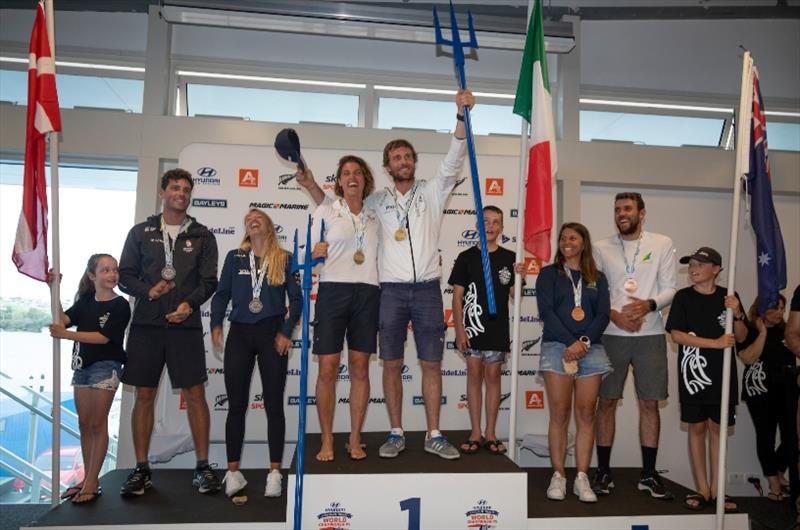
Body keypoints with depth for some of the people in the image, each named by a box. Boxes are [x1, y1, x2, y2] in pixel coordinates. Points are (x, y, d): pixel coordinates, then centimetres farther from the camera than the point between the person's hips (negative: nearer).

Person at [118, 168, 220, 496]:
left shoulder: (202, 236, 9)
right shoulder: (141, 232, 12)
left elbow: (209, 281, 3)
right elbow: (125, 276, 9)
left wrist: (190, 303, -15)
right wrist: (148, 291, -11)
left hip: (185, 324, -1)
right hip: (146, 324, 1)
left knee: (195, 393, -2)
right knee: (144, 394, 5)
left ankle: (202, 468, 7)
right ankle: (141, 470, 17)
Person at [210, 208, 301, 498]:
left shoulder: (284, 258, 4)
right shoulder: (234, 257, 9)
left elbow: (296, 298, 3)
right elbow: (221, 294, 7)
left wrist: (286, 332, -5)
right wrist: (216, 325, -6)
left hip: (271, 333, -1)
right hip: (239, 333, 1)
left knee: (273, 404, 3)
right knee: (236, 404, 4)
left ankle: (275, 472, 13)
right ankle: (233, 472, 15)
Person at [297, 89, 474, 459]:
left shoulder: (432, 191, 9)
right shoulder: (378, 201, 12)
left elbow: (454, 160, -5)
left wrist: (462, 114, -16)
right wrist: (311, 186, 6)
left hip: (427, 290, -1)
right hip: (391, 291, 1)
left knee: (431, 364, 3)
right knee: (392, 364, 4)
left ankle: (433, 435, 14)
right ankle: (396, 434, 17)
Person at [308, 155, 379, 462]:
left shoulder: (374, 215, 13)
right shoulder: (325, 211, 5)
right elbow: (310, 255, 6)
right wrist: (315, 253, -15)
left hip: (367, 293, 2)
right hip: (333, 290, -2)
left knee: (360, 370, 5)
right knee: (328, 370, -2)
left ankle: (355, 440, 16)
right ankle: (327, 441, 12)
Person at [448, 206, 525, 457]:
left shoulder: (509, 258, 5)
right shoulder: (467, 257, 2)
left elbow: (514, 295, 5)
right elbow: (457, 295, 0)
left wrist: (519, 278, -15)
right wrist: (459, 329, -6)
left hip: (498, 327, 1)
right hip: (472, 326, -1)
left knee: (493, 375, 6)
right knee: (474, 374, 3)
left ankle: (490, 433, 15)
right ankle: (475, 433, 12)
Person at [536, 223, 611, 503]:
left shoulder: (597, 278, 16)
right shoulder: (548, 274, 9)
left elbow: (603, 314, 5)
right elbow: (546, 311, -3)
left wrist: (584, 341, -12)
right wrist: (571, 342, -12)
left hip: (591, 349, 2)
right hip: (557, 347, -2)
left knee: (586, 414, 2)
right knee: (560, 414, -3)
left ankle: (582, 478, 8)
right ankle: (558, 476, 6)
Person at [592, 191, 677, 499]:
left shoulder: (662, 244, 6)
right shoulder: (601, 248, 6)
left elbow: (670, 289, 2)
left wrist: (648, 305, -17)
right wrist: (615, 315, -13)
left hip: (650, 335, 0)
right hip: (611, 335, 0)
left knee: (650, 404, 5)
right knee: (606, 402, 3)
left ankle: (648, 474, 19)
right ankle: (603, 471, 15)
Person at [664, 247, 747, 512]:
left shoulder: (728, 297, 4)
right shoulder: (684, 297, -2)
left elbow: (741, 337, 6)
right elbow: (677, 334, -10)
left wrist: (737, 314, -13)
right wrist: (716, 343, -16)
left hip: (722, 374, 2)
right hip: (693, 373, -1)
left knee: (717, 428, 9)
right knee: (697, 428, 6)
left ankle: (715, 489, 19)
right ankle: (702, 489, 15)